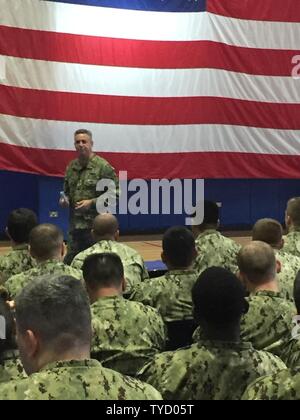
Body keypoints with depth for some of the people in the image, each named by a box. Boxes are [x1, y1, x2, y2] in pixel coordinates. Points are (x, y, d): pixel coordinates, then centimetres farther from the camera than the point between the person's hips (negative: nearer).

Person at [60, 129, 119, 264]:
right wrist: (65, 199, 2)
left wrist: (92, 202, -17)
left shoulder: (103, 166, -9)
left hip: (97, 226, -6)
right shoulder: (71, 167, 11)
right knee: (69, 263, 10)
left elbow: (115, 194, -10)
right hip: (75, 225, 6)